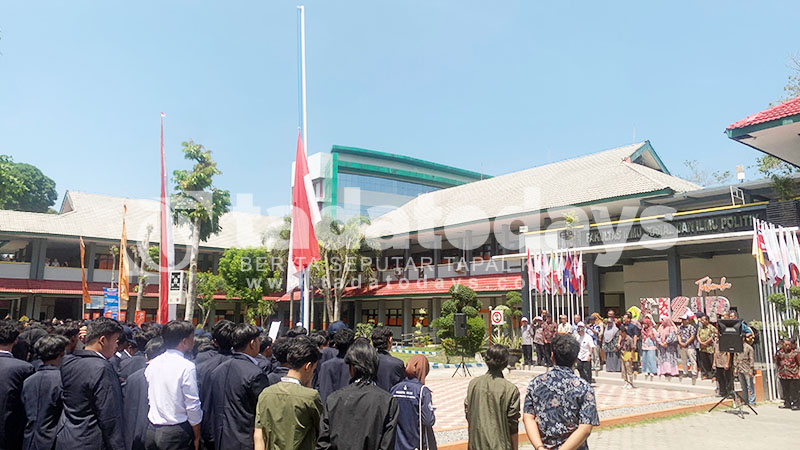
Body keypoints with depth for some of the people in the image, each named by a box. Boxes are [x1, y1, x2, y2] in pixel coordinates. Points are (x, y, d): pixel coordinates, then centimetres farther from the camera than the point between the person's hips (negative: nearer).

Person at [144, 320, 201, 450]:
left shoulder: (153, 364, 3)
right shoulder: (187, 366, -16)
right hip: (176, 434, -6)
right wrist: (197, 437, -3)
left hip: (152, 430, 6)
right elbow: (193, 406, -14)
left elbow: (148, 397, 11)